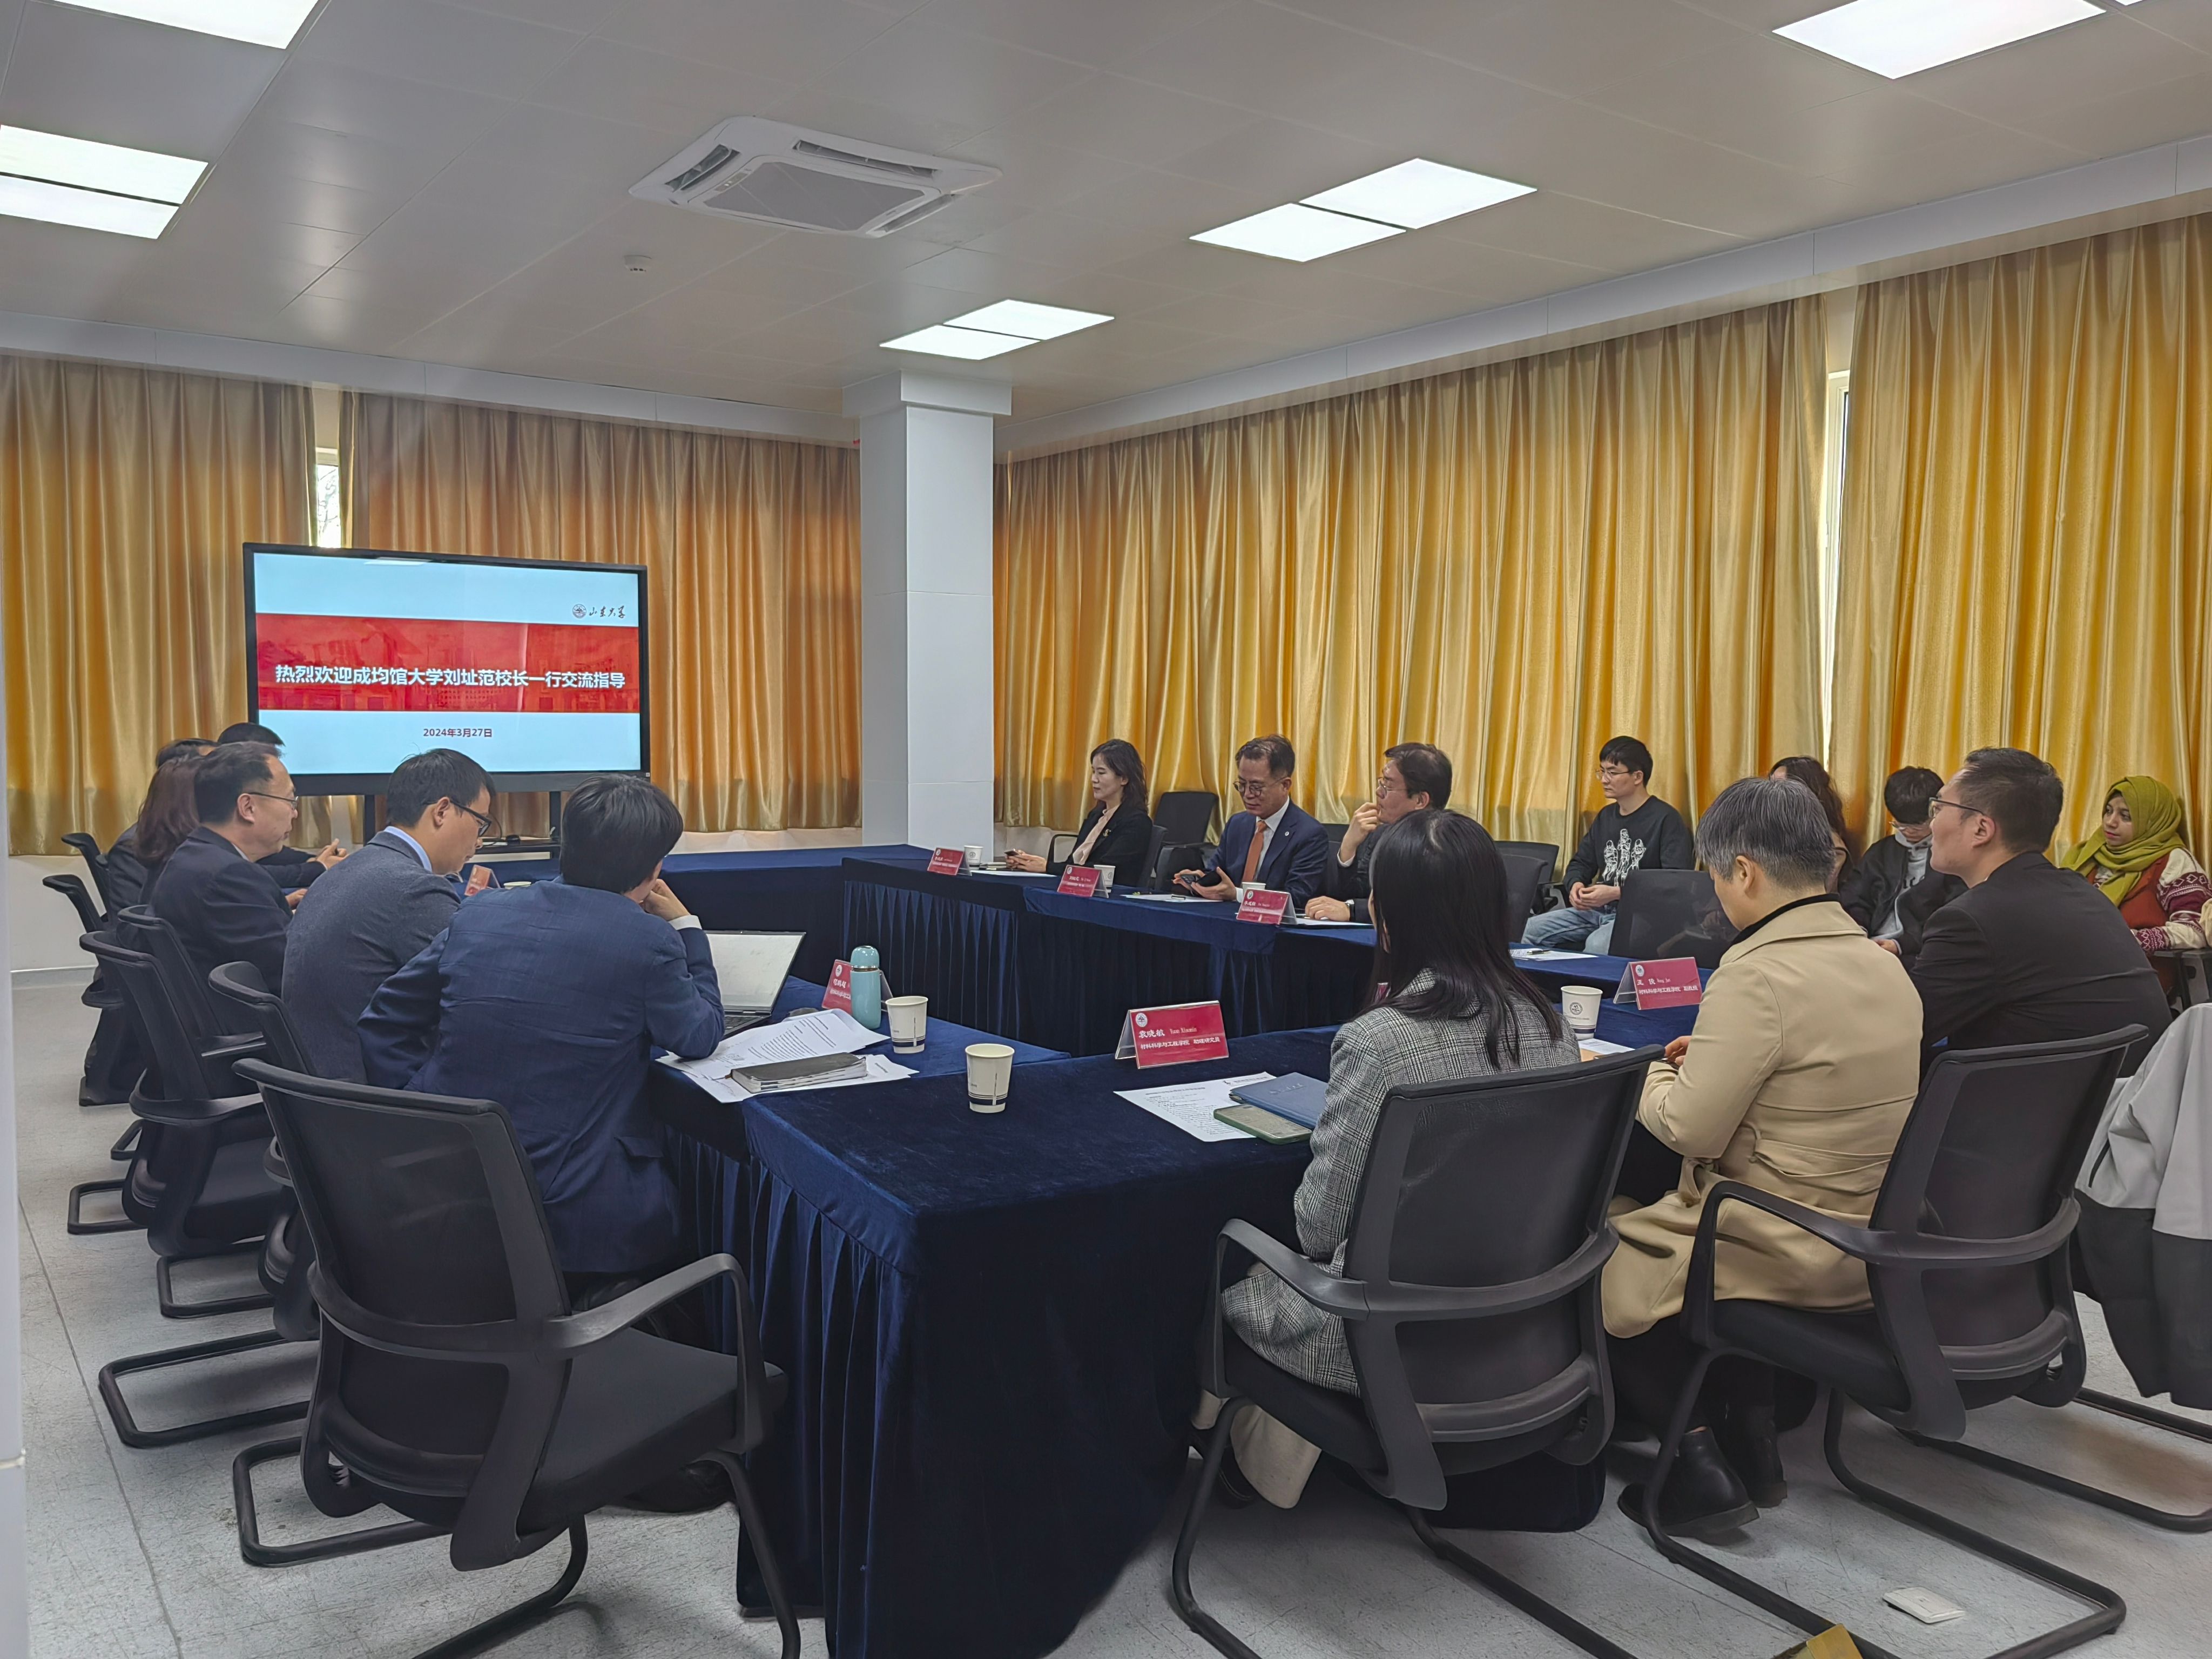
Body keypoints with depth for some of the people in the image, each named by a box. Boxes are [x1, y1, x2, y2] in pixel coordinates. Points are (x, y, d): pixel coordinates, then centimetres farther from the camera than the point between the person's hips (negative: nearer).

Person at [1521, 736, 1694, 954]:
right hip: (1596, 910, 7)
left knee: (1598, 943, -37)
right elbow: (1581, 863, 22)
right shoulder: (1606, 816, 16)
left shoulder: (1666, 819, -6)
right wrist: (1576, 885, -3)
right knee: (1533, 929, -12)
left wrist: (1616, 893, -20)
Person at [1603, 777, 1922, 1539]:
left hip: (1796, 1253, -9)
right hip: (1871, 1240, 9)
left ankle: (1695, 1460, 8)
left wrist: (1646, 1076, -1)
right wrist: (1717, 1057, 12)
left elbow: (1691, 1131, -20)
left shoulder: (1757, 974, -23)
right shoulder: (1881, 962, 4)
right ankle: (1750, 1431, 25)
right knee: (1659, 1212, 27)